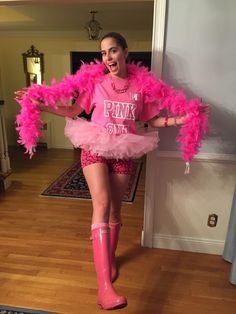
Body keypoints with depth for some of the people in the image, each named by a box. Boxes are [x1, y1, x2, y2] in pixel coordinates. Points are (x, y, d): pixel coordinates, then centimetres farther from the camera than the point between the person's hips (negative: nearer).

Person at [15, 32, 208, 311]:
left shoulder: (141, 84, 2)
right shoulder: (95, 81, 1)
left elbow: (154, 120, 6)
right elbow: (73, 111, 6)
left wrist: (180, 119, -8)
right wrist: (44, 106, -6)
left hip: (123, 152, 2)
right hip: (95, 148, -1)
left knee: (115, 208, 10)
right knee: (102, 203, -20)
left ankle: (110, 257, 37)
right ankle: (105, 286, -22)